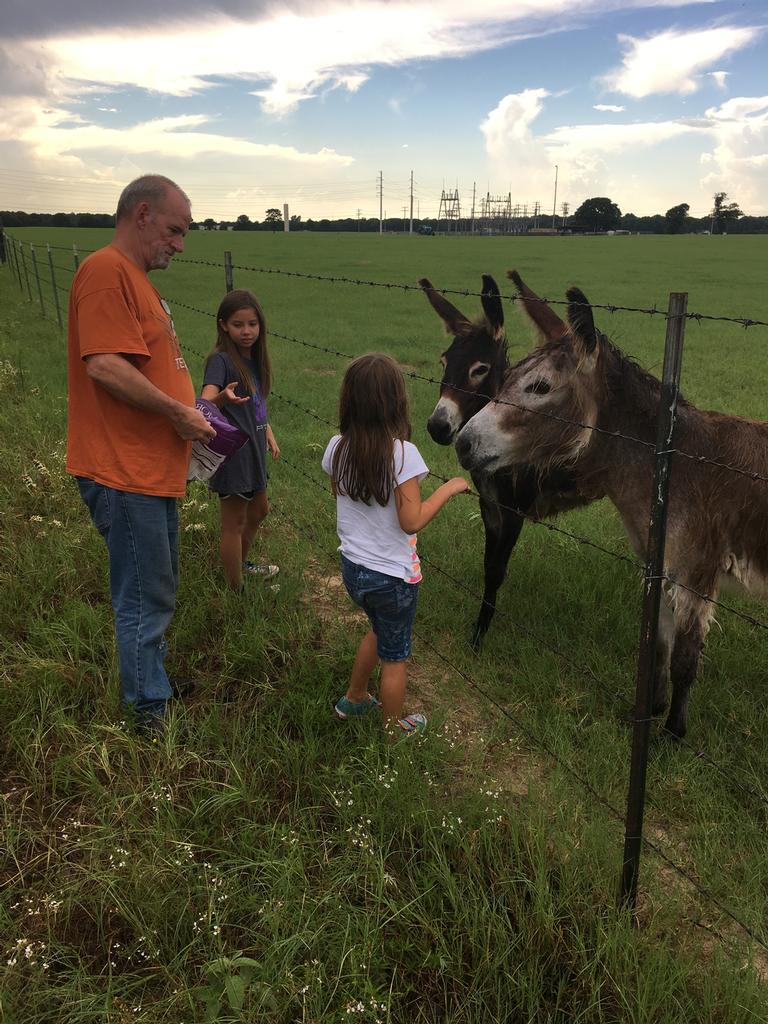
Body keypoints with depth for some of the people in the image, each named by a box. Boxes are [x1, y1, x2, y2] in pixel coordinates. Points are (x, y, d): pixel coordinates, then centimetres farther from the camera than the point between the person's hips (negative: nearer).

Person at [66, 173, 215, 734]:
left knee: (158, 591, 22)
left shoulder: (137, 278, 17)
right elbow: (104, 366, -27)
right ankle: (151, 715, 17)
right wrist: (177, 412, -18)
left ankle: (153, 676, 40)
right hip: (125, 474, -10)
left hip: (154, 469, 10)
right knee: (145, 600, 2)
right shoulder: (106, 271, -16)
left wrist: (191, 399, 14)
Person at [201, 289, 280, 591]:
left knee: (259, 510, 25)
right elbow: (206, 401, -35)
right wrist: (223, 397, -54)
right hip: (232, 450, -9)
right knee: (235, 523, 2)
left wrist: (268, 434, 15)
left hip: (253, 449, 9)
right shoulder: (220, 360, -19)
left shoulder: (254, 359, 6)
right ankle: (236, 590, 14)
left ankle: (242, 563, 47)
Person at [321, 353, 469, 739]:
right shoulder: (402, 453, -25)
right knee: (394, 654, 17)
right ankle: (396, 727, 37)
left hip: (352, 568, 6)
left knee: (381, 631, 33)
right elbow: (412, 521, -22)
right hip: (392, 577, -6)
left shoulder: (337, 448, -8)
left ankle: (354, 697, 48)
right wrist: (449, 488, -11)